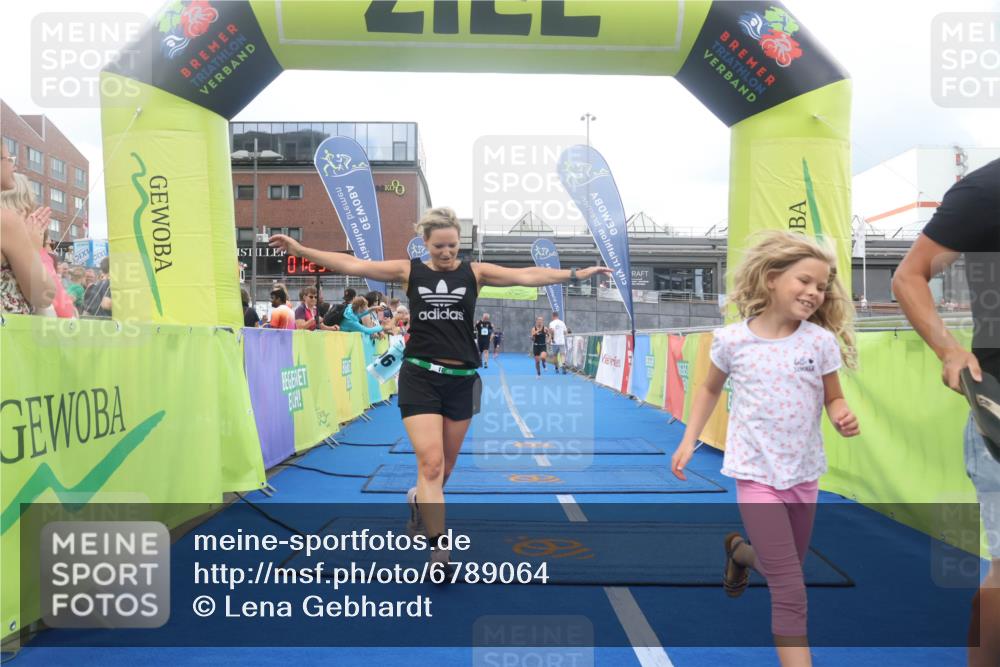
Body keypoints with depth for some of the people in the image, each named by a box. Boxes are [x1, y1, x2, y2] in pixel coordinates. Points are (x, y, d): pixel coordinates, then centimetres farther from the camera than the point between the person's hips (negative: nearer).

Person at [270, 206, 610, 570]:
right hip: (419, 377, -2)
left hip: (462, 380, 2)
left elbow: (527, 275, -3)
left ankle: (419, 502, 47)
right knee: (430, 464, -11)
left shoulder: (475, 271, 2)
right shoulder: (409, 270, 1)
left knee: (443, 466, 14)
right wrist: (301, 249, -8)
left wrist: (575, 274, -10)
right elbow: (354, 265, -3)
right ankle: (438, 548, -3)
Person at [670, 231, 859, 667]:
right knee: (790, 591, -9)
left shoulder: (821, 342, -6)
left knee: (785, 570, 22)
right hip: (757, 473, -3)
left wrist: (844, 418, -17)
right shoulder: (732, 340, -9)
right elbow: (710, 390, 8)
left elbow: (833, 399, 5)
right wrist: (688, 440, 5)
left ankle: (737, 550, 54)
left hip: (804, 473, 4)